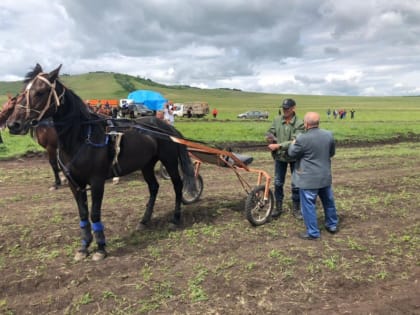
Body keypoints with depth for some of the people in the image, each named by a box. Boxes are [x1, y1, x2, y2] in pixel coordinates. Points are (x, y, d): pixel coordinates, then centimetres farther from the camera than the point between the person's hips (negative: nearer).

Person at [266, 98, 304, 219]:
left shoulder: (299, 123, -16)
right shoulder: (277, 120, -4)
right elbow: (270, 132, 2)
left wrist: (278, 145, -28)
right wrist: (270, 137, -22)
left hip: (294, 157, -3)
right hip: (279, 156, 3)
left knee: (296, 184, 8)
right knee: (278, 183, 13)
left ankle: (296, 208, 26)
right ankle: (278, 207, 29)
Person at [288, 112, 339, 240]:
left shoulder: (303, 138, -21)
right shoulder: (329, 135, -2)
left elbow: (292, 153, -6)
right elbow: (332, 153, 10)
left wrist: (293, 143, 13)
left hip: (308, 179, -6)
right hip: (325, 176, 7)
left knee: (309, 205, 5)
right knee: (328, 201, 22)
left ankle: (313, 232, 12)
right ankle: (332, 225, 37)